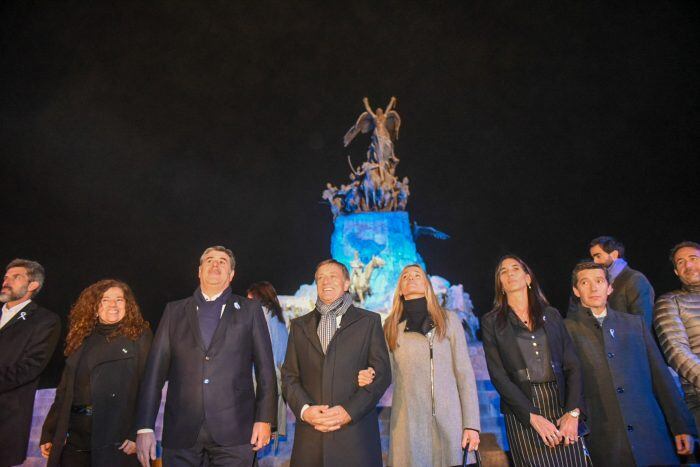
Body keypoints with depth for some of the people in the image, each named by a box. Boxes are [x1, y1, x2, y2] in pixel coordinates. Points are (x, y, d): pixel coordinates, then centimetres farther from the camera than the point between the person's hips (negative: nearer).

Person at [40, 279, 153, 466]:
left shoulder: (139, 336, -1)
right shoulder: (82, 339, 13)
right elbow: (64, 391, 14)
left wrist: (138, 434, -15)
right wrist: (48, 434, 9)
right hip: (76, 435, 4)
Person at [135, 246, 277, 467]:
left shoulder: (250, 310, 7)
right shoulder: (174, 311, 11)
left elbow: (265, 369, 4)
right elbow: (155, 369, 6)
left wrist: (264, 419, -3)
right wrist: (145, 427, 0)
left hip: (233, 433, -1)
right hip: (181, 432, 2)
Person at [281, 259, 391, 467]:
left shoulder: (369, 321, 5)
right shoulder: (299, 325, 13)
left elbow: (382, 373, -1)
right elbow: (289, 375, 9)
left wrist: (350, 411, -11)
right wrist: (304, 409, -8)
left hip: (356, 433, -2)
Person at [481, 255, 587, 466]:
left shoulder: (551, 314, 10)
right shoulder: (491, 321, 2)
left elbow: (573, 365, 5)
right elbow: (498, 375, -5)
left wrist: (573, 412, -8)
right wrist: (533, 416, -12)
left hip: (561, 404, 2)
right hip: (522, 411, -2)